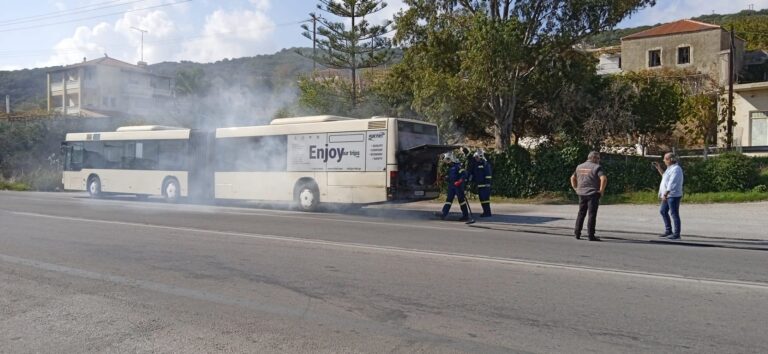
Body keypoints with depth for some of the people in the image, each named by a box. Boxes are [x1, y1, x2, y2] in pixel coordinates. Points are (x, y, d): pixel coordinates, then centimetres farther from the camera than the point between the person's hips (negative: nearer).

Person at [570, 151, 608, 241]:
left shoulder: (580, 166, 13)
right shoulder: (597, 167, -8)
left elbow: (572, 178, 19)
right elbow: (604, 179, -21)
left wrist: (576, 188, 18)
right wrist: (601, 190, -12)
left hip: (581, 193, 6)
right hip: (593, 194, -6)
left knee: (581, 213, 14)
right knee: (592, 215, -2)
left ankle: (577, 233, 14)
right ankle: (590, 235, -1)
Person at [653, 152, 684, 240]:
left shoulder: (676, 169, -18)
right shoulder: (671, 168, 13)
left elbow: (672, 183, -24)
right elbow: (665, 176, 30)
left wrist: (665, 194, -26)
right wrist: (659, 168, 23)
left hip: (674, 195, -10)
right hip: (668, 195, 10)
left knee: (674, 214, -5)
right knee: (663, 211, 15)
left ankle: (676, 234, 2)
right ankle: (668, 231, 23)